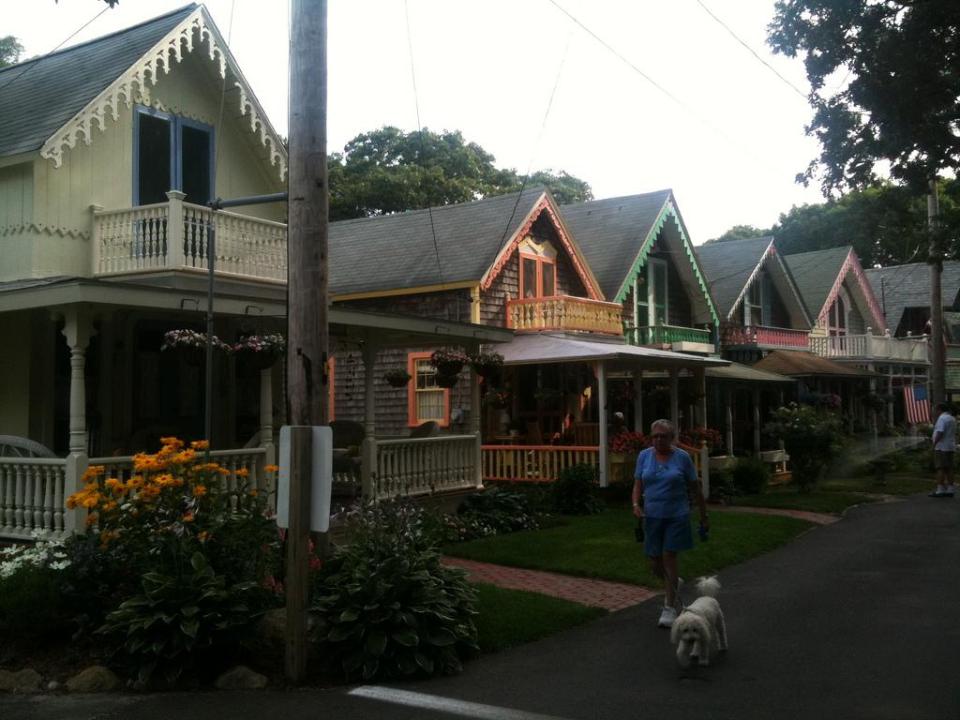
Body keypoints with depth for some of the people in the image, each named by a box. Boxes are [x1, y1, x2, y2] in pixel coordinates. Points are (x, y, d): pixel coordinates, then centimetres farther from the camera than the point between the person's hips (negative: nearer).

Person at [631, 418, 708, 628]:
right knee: (655, 563, 6)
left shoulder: (682, 458, -3)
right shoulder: (644, 456, 4)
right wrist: (636, 504, -13)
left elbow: (696, 488, 3)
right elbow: (638, 485, 6)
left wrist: (703, 516, 5)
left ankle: (670, 607, 5)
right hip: (652, 516, 3)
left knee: (669, 556, -7)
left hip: (676, 516, -3)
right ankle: (674, 585, 38)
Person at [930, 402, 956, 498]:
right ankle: (950, 490, 7)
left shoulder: (942, 418, -14)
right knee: (949, 469, 8)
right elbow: (954, 434, 18)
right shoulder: (952, 418, 16)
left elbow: (940, 433, -23)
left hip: (941, 447, -9)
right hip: (950, 447, 9)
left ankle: (940, 490, -12)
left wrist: (934, 444, -15)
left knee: (940, 469, -9)